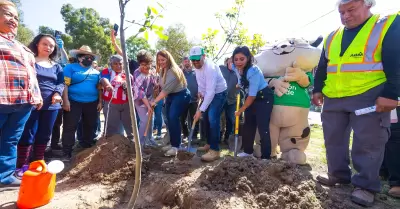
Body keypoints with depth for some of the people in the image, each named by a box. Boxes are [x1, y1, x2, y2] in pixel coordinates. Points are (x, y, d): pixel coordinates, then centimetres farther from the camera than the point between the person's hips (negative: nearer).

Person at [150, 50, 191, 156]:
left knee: (173, 118, -21)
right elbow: (162, 86, 4)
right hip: (170, 96, 9)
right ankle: (173, 143, 21)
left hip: (181, 95, -9)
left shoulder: (173, 71, -24)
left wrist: (155, 101, -26)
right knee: (169, 119, 9)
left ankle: (176, 146, -13)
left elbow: (166, 89, -28)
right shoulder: (162, 70, 5)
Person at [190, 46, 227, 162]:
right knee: (206, 119, 12)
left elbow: (211, 92, -36)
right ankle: (209, 144, 28)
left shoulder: (210, 68, -32)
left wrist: (201, 110, -36)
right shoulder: (197, 65, -4)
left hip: (218, 94, -9)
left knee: (212, 119, -20)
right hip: (208, 94, 9)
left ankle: (215, 150, -14)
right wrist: (200, 91, 7)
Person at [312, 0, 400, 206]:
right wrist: (318, 89, 14)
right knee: (334, 139, 10)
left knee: (367, 143, -1)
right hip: (333, 98, 6)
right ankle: (338, 174, 25)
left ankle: (365, 185, 11)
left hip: (369, 97, -5)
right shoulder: (332, 37, 14)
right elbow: (322, 67, 19)